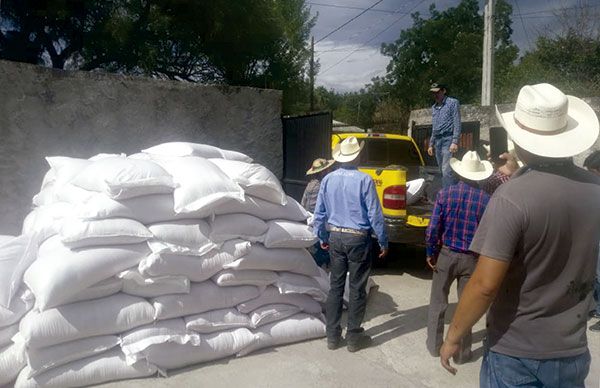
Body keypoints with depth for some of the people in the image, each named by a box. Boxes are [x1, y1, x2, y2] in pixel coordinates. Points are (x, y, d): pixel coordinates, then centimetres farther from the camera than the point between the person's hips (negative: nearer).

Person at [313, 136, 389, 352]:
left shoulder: (328, 180, 1)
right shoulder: (364, 180, -13)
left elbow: (319, 213, 7)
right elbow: (375, 215, -11)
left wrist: (323, 238, 19)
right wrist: (383, 242, -1)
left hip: (335, 237, 4)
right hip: (358, 239, -4)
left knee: (335, 287, 13)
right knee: (357, 289, 7)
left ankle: (332, 337, 20)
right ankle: (354, 338, 17)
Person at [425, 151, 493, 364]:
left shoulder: (445, 194, -10)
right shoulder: (486, 199, -9)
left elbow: (433, 228, -10)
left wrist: (430, 253, 1)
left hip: (446, 254, 0)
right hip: (471, 258, 0)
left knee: (437, 302, 15)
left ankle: (434, 345, 26)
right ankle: (462, 353, 22)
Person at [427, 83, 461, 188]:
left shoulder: (453, 103, 0)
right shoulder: (434, 107, 20)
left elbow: (457, 124, -7)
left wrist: (455, 142, -16)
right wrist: (431, 144, 19)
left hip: (448, 140, -7)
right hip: (437, 141, 7)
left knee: (446, 171, -16)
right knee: (442, 171, 9)